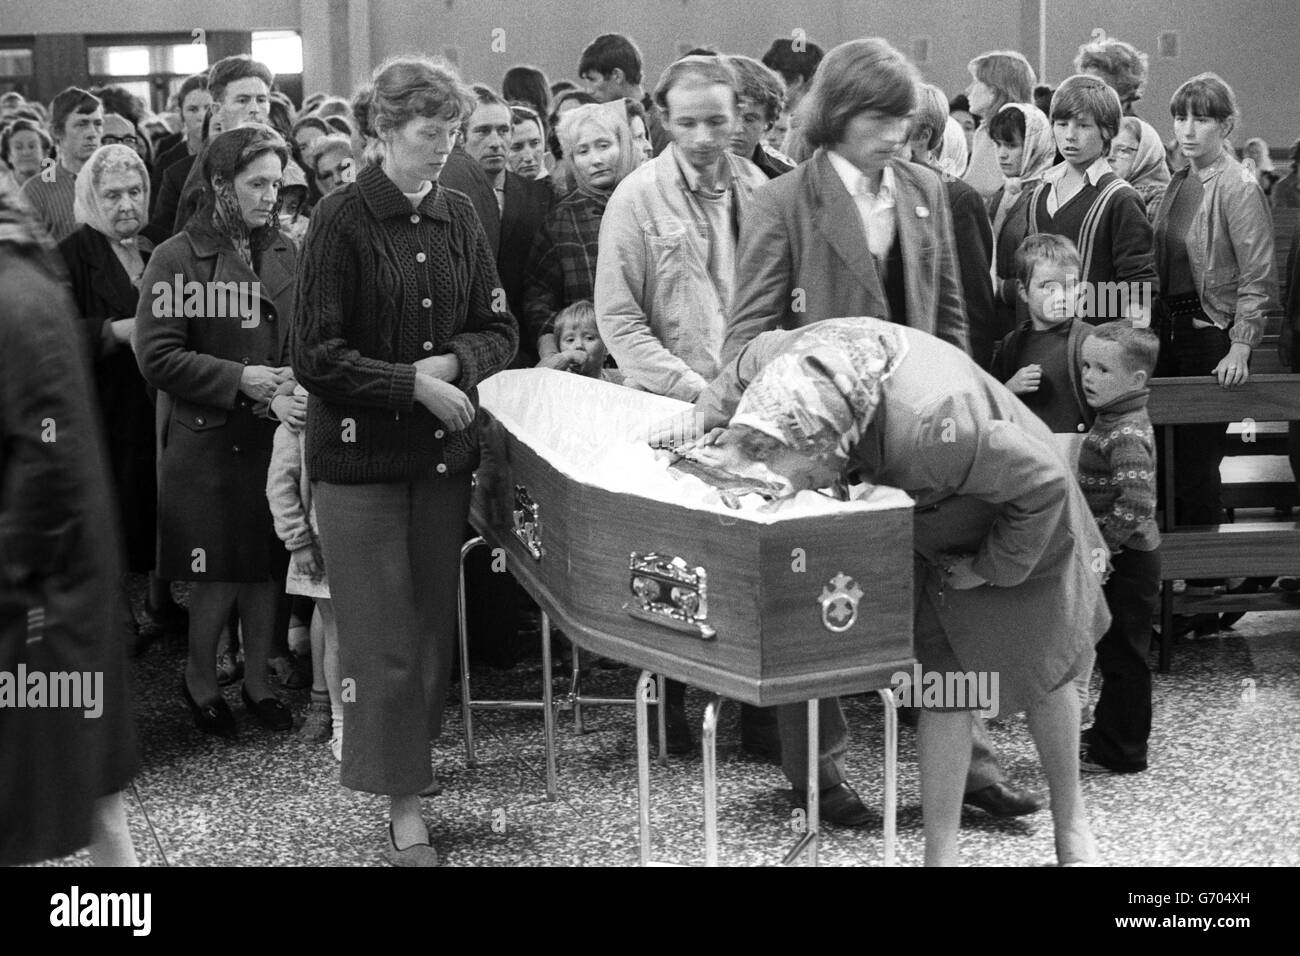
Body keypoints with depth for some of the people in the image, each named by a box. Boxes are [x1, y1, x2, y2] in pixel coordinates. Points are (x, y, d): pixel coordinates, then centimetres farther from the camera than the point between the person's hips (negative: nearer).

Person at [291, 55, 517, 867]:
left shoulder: (460, 218, 7)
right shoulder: (342, 222, -9)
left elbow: (500, 332, 9)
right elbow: (317, 358, -12)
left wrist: (452, 363, -11)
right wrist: (413, 384, -18)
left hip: (444, 454, 5)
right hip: (362, 456, -5)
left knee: (434, 627, 10)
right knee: (385, 641, -2)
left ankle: (417, 757, 27)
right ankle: (404, 814, 5)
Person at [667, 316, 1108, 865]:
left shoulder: (933, 425, -48)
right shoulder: (791, 358, -30)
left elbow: (1043, 485, -33)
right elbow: (748, 369, -2)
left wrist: (992, 568, -22)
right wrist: (704, 417, -13)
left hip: (1019, 533, -4)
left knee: (1045, 672, 14)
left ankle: (1070, 822, 37)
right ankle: (940, 853, 10)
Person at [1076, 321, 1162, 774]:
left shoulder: (1127, 435, -23)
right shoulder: (1115, 421, 9)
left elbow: (1137, 501, -34)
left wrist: (1101, 545, -27)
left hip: (1126, 561, -10)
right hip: (1120, 558, 10)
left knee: (1122, 656, 1)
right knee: (1113, 652, 20)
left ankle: (1120, 752, 10)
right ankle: (1108, 732, 34)